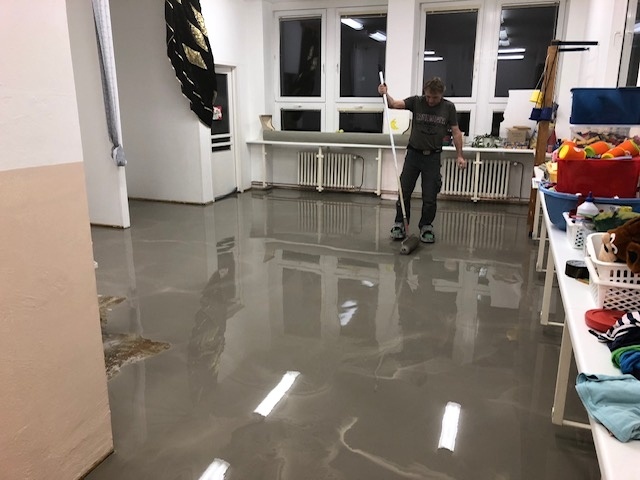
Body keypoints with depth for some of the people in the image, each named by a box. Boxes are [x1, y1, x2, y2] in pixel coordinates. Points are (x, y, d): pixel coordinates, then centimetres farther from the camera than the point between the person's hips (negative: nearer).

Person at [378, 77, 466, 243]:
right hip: (413, 154, 0)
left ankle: (426, 227, 18)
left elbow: (456, 132, 2)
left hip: (433, 156, 0)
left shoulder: (449, 107, -2)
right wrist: (385, 94, -39)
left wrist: (459, 156, -3)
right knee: (404, 192, 2)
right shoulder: (416, 101, -5)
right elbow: (394, 104, -18)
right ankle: (400, 224, 17)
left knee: (430, 196, 2)